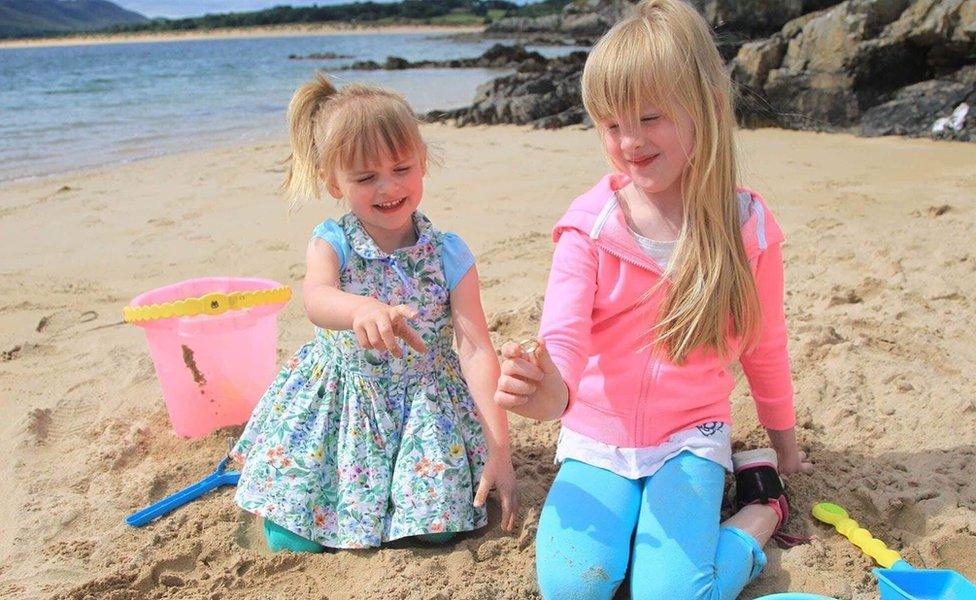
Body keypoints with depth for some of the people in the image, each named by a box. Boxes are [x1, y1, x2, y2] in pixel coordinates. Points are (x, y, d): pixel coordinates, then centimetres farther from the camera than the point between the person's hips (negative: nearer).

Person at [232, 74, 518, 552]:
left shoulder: (448, 255, -11)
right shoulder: (331, 244, -11)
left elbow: (477, 351, -14)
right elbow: (316, 299, -35)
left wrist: (498, 445, -21)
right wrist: (362, 308, -59)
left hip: (427, 403, 0)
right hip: (340, 404, 1)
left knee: (435, 528, -12)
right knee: (290, 541, -4)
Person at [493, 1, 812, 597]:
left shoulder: (747, 226, -7)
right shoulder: (589, 225, -11)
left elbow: (764, 346, 7)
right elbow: (563, 337, -21)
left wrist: (785, 442, 20)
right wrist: (548, 391, -46)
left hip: (689, 435, 0)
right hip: (596, 439, 1)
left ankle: (760, 507, 10)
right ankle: (632, 506, 13)